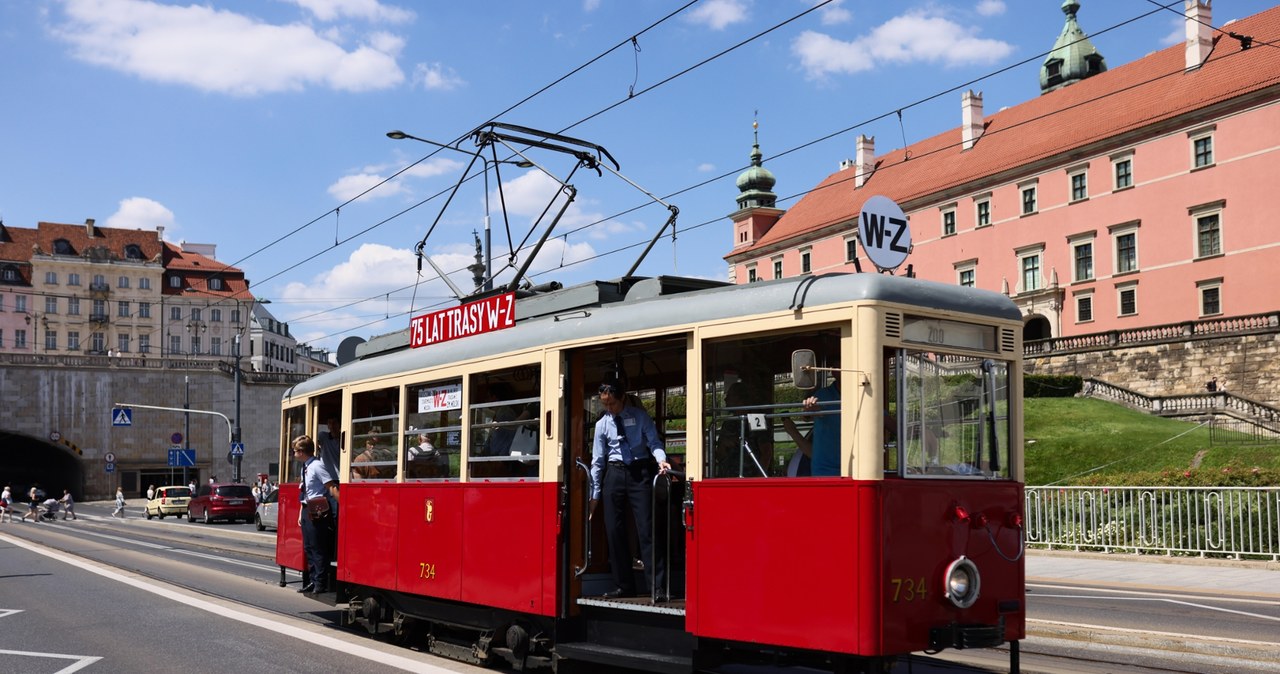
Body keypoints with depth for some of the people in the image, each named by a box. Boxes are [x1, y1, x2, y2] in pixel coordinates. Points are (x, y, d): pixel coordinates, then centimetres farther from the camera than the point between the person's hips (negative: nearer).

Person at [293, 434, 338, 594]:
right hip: (307, 511, 9)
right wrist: (301, 513, 18)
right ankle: (313, 581, 21)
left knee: (318, 549, -3)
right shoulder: (305, 467, 12)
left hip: (317, 511, -9)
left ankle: (321, 583, 3)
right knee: (308, 548, 13)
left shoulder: (317, 466, -15)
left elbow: (332, 488, -19)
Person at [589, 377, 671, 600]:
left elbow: (654, 442, -5)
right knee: (614, 530, 3)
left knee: (646, 528, -9)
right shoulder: (602, 424, 8)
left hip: (640, 472, -3)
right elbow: (597, 460, 9)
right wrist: (594, 494, 7)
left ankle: (658, 586, -9)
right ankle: (624, 586, 13)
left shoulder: (640, 416, 2)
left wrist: (661, 460, -27)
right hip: (614, 474, 4)